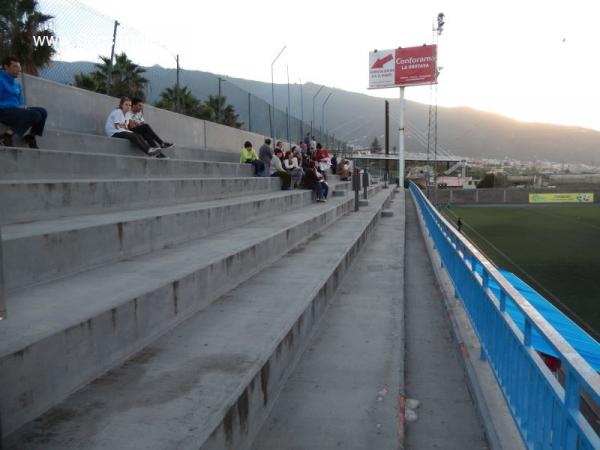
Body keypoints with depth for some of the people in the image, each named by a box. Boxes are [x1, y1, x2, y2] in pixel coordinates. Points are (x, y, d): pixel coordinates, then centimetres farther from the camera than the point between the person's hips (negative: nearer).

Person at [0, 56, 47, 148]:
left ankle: (30, 137, 7)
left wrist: (23, 107, -3)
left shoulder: (17, 84, 17)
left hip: (15, 110, 8)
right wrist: (16, 107, -19)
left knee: (42, 112, -2)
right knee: (35, 115, -26)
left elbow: (21, 102, 19)